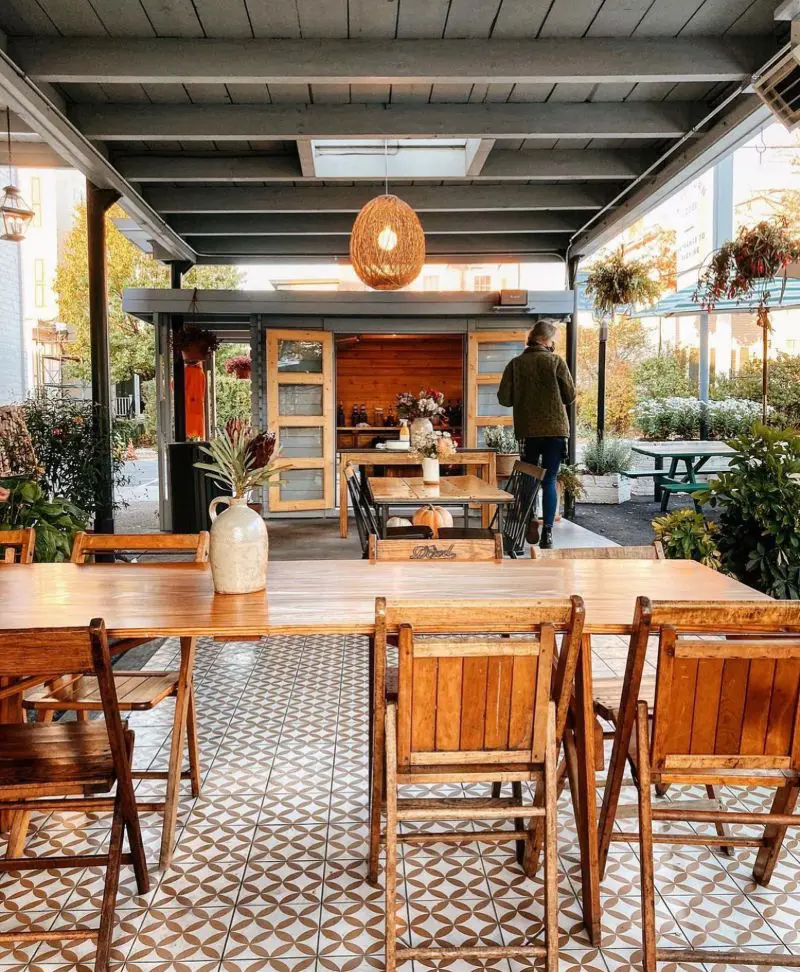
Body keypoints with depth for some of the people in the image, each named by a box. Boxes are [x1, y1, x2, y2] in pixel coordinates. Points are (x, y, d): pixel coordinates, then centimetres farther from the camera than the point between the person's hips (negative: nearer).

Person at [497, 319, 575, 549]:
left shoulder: (516, 364, -1)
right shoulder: (556, 362, -6)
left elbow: (504, 399, -1)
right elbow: (570, 397, -1)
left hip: (527, 431, 2)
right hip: (555, 429, -1)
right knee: (549, 481, 3)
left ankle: (531, 527, 15)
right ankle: (547, 532, 0)